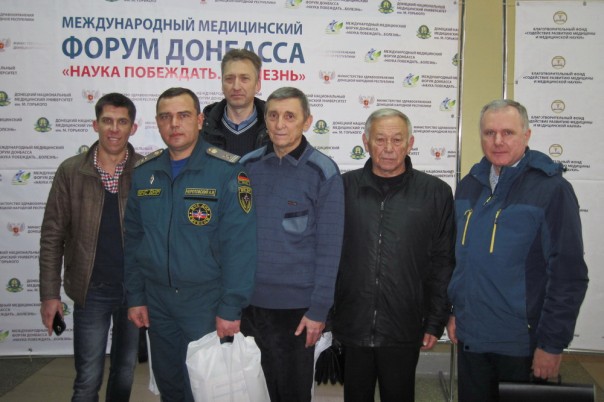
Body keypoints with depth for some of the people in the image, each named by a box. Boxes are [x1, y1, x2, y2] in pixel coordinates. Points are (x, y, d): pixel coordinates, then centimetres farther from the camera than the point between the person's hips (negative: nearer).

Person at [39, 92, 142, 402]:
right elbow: (53, 235, 0)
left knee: (125, 373, 17)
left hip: (136, 290, 1)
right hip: (91, 291, 0)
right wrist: (50, 293, -4)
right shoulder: (71, 171, -2)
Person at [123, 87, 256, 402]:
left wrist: (230, 308, -17)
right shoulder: (143, 173, 3)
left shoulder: (227, 171, -14)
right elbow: (133, 240, 8)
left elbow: (239, 245, -16)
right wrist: (135, 297, 7)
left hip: (207, 302, -4)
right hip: (158, 302, 5)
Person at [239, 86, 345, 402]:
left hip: (296, 305, -3)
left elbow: (328, 249, -8)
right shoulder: (247, 166, 2)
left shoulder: (323, 173, -8)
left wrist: (318, 310, -11)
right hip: (247, 301, 3)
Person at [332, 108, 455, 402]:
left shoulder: (436, 192, -1)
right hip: (351, 326, 1)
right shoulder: (344, 187, 1)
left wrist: (435, 323, 0)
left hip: (404, 330, -1)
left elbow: (443, 263, 1)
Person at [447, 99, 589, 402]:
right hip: (469, 337, 5)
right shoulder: (469, 186, 6)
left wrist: (553, 343, -14)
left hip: (522, 343, -5)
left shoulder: (552, 189, -13)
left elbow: (569, 275, -14)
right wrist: (453, 311, 12)